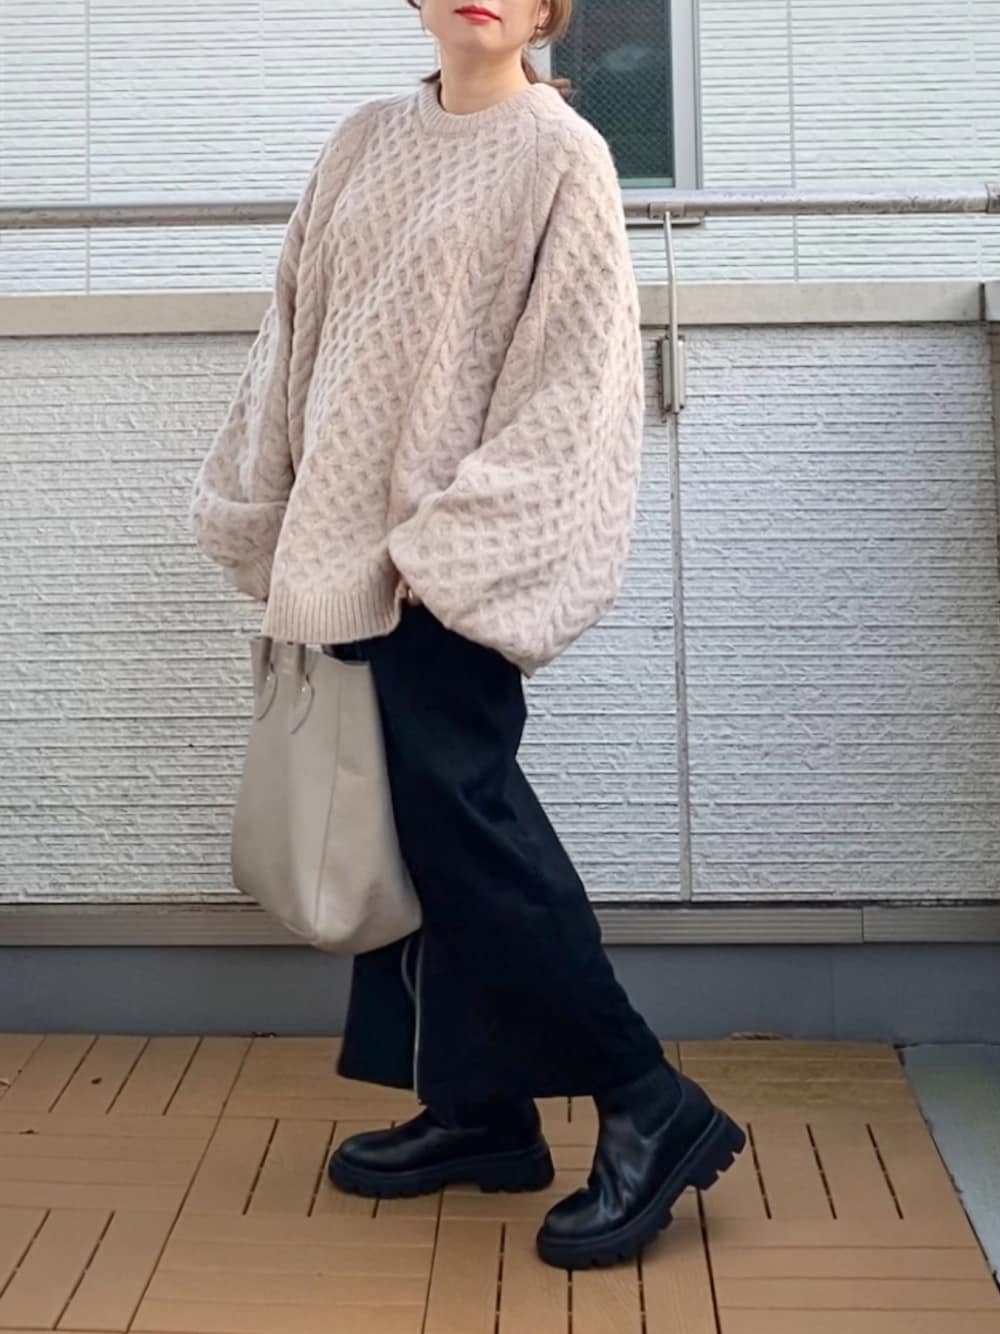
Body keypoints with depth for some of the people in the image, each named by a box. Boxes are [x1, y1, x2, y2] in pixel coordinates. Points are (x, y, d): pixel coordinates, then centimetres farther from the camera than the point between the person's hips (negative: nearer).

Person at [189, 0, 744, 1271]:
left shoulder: (560, 156, -6)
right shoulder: (364, 142, 13)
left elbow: (570, 382, -11)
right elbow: (297, 334, 16)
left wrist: (447, 540, -16)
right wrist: (266, 514, 14)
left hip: (459, 557, -7)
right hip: (354, 548, 7)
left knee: (462, 819, -9)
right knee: (414, 821, 9)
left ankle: (649, 1106, 2)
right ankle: (475, 1108, 20)